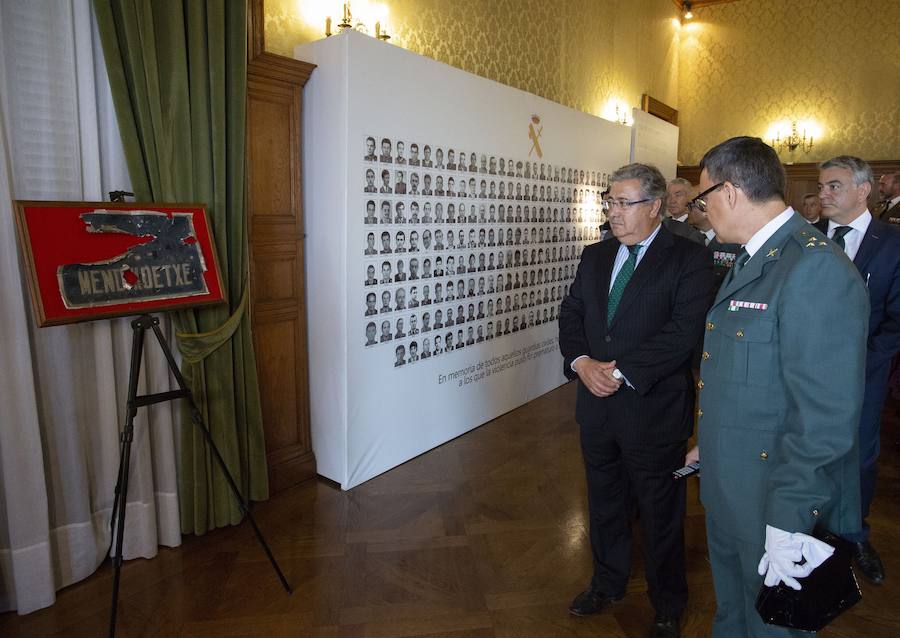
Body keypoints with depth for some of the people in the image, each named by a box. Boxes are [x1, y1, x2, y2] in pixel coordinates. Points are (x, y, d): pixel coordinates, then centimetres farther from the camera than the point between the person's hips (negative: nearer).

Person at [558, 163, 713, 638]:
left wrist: (621, 371, -21)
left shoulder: (688, 259, -9)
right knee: (604, 504, 21)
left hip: (653, 409, -5)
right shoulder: (594, 256, 9)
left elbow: (684, 330, -19)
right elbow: (571, 314, 6)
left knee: (660, 514, 13)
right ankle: (607, 583, 45)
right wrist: (582, 362, -12)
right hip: (597, 404, 5)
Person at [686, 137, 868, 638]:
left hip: (776, 502, -8)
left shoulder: (816, 269, -25)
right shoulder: (755, 259, 7)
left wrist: (787, 524, -23)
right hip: (729, 488, 8)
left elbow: (826, 418, -28)